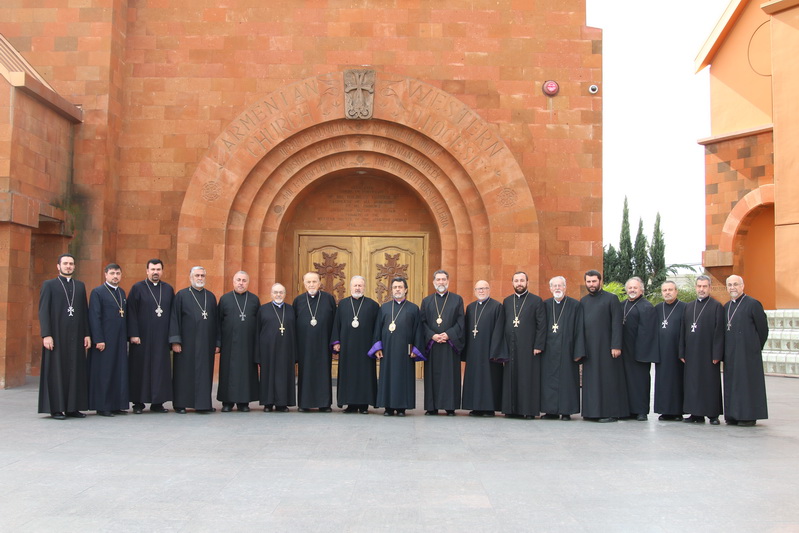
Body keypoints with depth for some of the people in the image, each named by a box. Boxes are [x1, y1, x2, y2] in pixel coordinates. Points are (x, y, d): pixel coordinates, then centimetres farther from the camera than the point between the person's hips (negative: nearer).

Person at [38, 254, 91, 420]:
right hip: (56, 336, -4)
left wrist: (87, 334, 5)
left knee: (76, 370, 3)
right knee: (56, 371, 0)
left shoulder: (80, 286, 14)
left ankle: (73, 407, 9)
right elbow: (43, 311, -3)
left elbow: (85, 311, 12)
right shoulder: (49, 285, 3)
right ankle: (56, 408, 5)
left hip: (76, 337, 4)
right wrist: (46, 335, -12)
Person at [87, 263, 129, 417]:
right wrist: (98, 340, -16)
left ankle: (117, 405, 14)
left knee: (120, 372, 7)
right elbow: (94, 317, -10)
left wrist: (127, 337, 10)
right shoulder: (97, 292, -5)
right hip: (104, 339, -6)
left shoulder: (122, 293, 15)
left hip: (120, 340, 6)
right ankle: (102, 407, 5)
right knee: (103, 373, -2)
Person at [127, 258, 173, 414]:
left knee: (161, 368, 3)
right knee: (140, 368, 2)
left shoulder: (168, 289, 9)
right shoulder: (137, 288, 0)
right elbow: (131, 313, -4)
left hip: (162, 337, 3)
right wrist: (133, 334, -11)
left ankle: (157, 402, 10)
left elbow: (173, 313, 10)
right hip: (142, 337, -3)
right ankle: (138, 403, 10)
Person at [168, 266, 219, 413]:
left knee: (205, 373, 4)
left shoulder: (211, 296, 12)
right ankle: (180, 404, 9)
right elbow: (175, 318, -3)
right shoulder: (181, 295, 2)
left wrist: (217, 343, 6)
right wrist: (175, 341, -11)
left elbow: (216, 320, 11)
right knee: (184, 372, 1)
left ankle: (203, 404, 10)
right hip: (187, 343, -3)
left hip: (206, 344, 3)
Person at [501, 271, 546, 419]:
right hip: (510, 348, 4)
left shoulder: (536, 301, 3)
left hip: (528, 348, -4)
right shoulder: (507, 301, 15)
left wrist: (538, 346, -10)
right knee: (511, 378, 3)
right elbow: (502, 324, 13)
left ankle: (530, 410, 2)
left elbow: (542, 325, -2)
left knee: (528, 379, -3)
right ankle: (512, 409, 9)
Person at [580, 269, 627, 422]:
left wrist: (616, 346, -15)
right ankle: (593, 411, 12)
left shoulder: (611, 299, -2)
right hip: (589, 348, 5)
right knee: (591, 380, 6)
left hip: (606, 346, -5)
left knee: (608, 379, -3)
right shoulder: (583, 301, 14)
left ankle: (611, 412, 1)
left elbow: (616, 323, -7)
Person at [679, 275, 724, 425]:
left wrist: (716, 354, -12)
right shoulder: (689, 307, 14)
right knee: (692, 383, 5)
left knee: (710, 383, 0)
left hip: (708, 353, -5)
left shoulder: (716, 307, -1)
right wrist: (682, 353, 8)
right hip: (691, 353, 5)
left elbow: (719, 332, -6)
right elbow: (683, 330, 13)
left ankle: (713, 414, 7)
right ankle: (696, 414, 12)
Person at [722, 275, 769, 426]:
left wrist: (756, 348, 2)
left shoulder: (753, 304, -7)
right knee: (731, 383, 8)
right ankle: (733, 415, 15)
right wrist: (724, 352, 11)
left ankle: (749, 416, 3)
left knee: (748, 382, -3)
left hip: (748, 352, -7)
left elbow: (763, 329, -5)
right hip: (730, 354, 7)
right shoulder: (726, 307, 13)